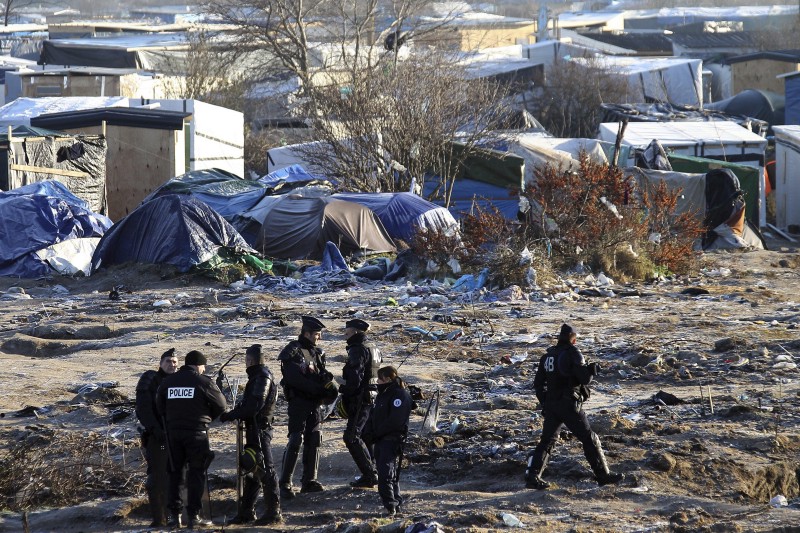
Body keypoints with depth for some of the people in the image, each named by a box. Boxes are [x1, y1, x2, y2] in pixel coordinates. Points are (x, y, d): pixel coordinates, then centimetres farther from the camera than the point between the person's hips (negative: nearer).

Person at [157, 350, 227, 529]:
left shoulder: (167, 382, 6)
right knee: (196, 473, 3)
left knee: (174, 473, 12)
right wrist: (207, 418, 16)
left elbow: (160, 408, 9)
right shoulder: (203, 381, -7)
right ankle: (194, 515, 0)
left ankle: (174, 515, 10)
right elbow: (221, 405, -1)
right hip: (197, 432, -4)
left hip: (173, 432, 4)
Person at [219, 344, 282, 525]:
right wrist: (233, 413, 5)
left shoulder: (263, 378, -15)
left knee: (265, 470, -7)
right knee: (250, 471, 14)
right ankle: (246, 512, 20)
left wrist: (230, 415, -16)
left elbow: (253, 407, -22)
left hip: (260, 430, -10)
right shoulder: (256, 376, 17)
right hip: (253, 429, 10)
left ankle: (274, 512, -5)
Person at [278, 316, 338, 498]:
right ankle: (285, 484, -8)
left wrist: (330, 382, -11)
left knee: (314, 441, 6)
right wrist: (320, 389, -22)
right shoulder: (292, 352, -10)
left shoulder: (317, 352, 14)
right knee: (296, 441, -11)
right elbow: (295, 379, -21)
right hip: (298, 402, -7)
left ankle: (309, 481, 13)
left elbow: (323, 374, 13)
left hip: (314, 403, 7)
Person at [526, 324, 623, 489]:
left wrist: (545, 401, 22)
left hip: (551, 404, 6)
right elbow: (584, 377, -16)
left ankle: (532, 476, -2)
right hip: (569, 405, -6)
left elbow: (538, 383, 13)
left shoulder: (547, 356, 10)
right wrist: (593, 369, 4)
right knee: (589, 439, 5)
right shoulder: (573, 353, -9)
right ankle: (603, 474, 9)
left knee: (547, 440, 10)